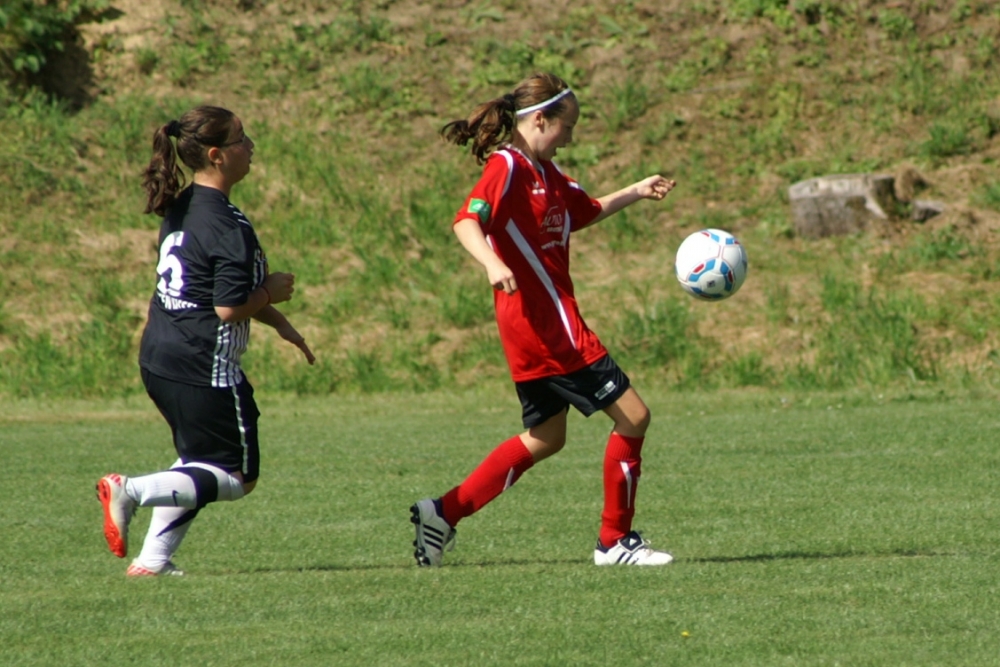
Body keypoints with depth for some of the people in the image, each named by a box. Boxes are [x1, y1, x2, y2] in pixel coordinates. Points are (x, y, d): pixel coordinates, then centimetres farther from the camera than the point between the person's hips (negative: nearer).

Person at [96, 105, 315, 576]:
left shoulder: (181, 207, 10)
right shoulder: (227, 226, -19)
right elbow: (230, 308, -23)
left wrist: (279, 324, 24)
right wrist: (273, 292, -4)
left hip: (159, 360, 9)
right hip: (202, 366, -9)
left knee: (199, 462, 25)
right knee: (237, 477, 3)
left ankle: (153, 558, 18)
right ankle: (132, 491, -14)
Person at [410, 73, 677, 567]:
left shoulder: (544, 173, 17)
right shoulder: (507, 168, -12)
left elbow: (586, 212, 34)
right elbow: (466, 222, -26)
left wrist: (636, 192, 26)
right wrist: (492, 264, -43)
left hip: (546, 328, 10)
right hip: (547, 327, -10)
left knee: (545, 438, 18)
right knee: (632, 416, -6)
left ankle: (443, 512, 15)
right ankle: (615, 541, 2)